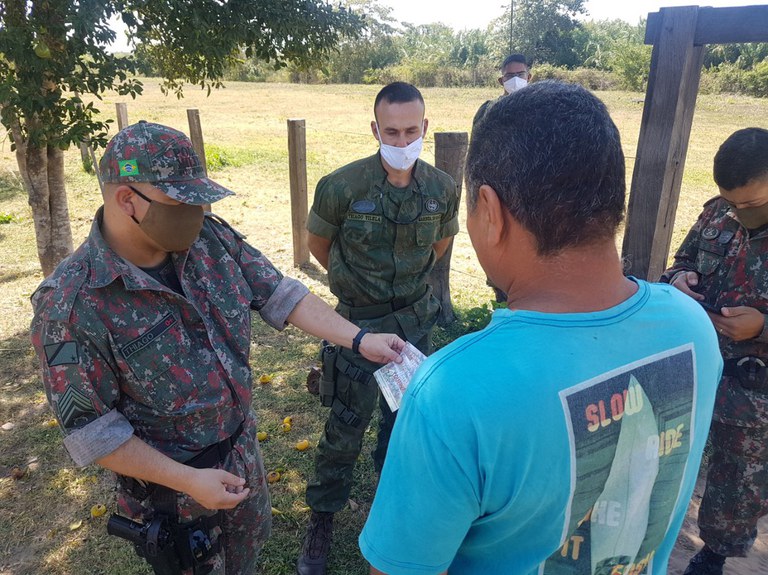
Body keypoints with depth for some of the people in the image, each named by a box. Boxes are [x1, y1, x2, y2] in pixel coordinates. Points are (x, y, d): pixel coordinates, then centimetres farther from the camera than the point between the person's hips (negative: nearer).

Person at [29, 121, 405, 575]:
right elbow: (91, 429, -21)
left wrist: (359, 339, -14)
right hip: (168, 486, -4)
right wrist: (188, 480, -21)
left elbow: (278, 294, -6)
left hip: (244, 451, 5)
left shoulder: (211, 239, -13)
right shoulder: (71, 304, -27)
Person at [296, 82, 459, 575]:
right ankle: (322, 519, 30)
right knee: (346, 427, 8)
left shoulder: (443, 188, -10)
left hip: (417, 320, 4)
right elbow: (319, 244, -1)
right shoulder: (342, 187, -21)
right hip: (361, 324, -3)